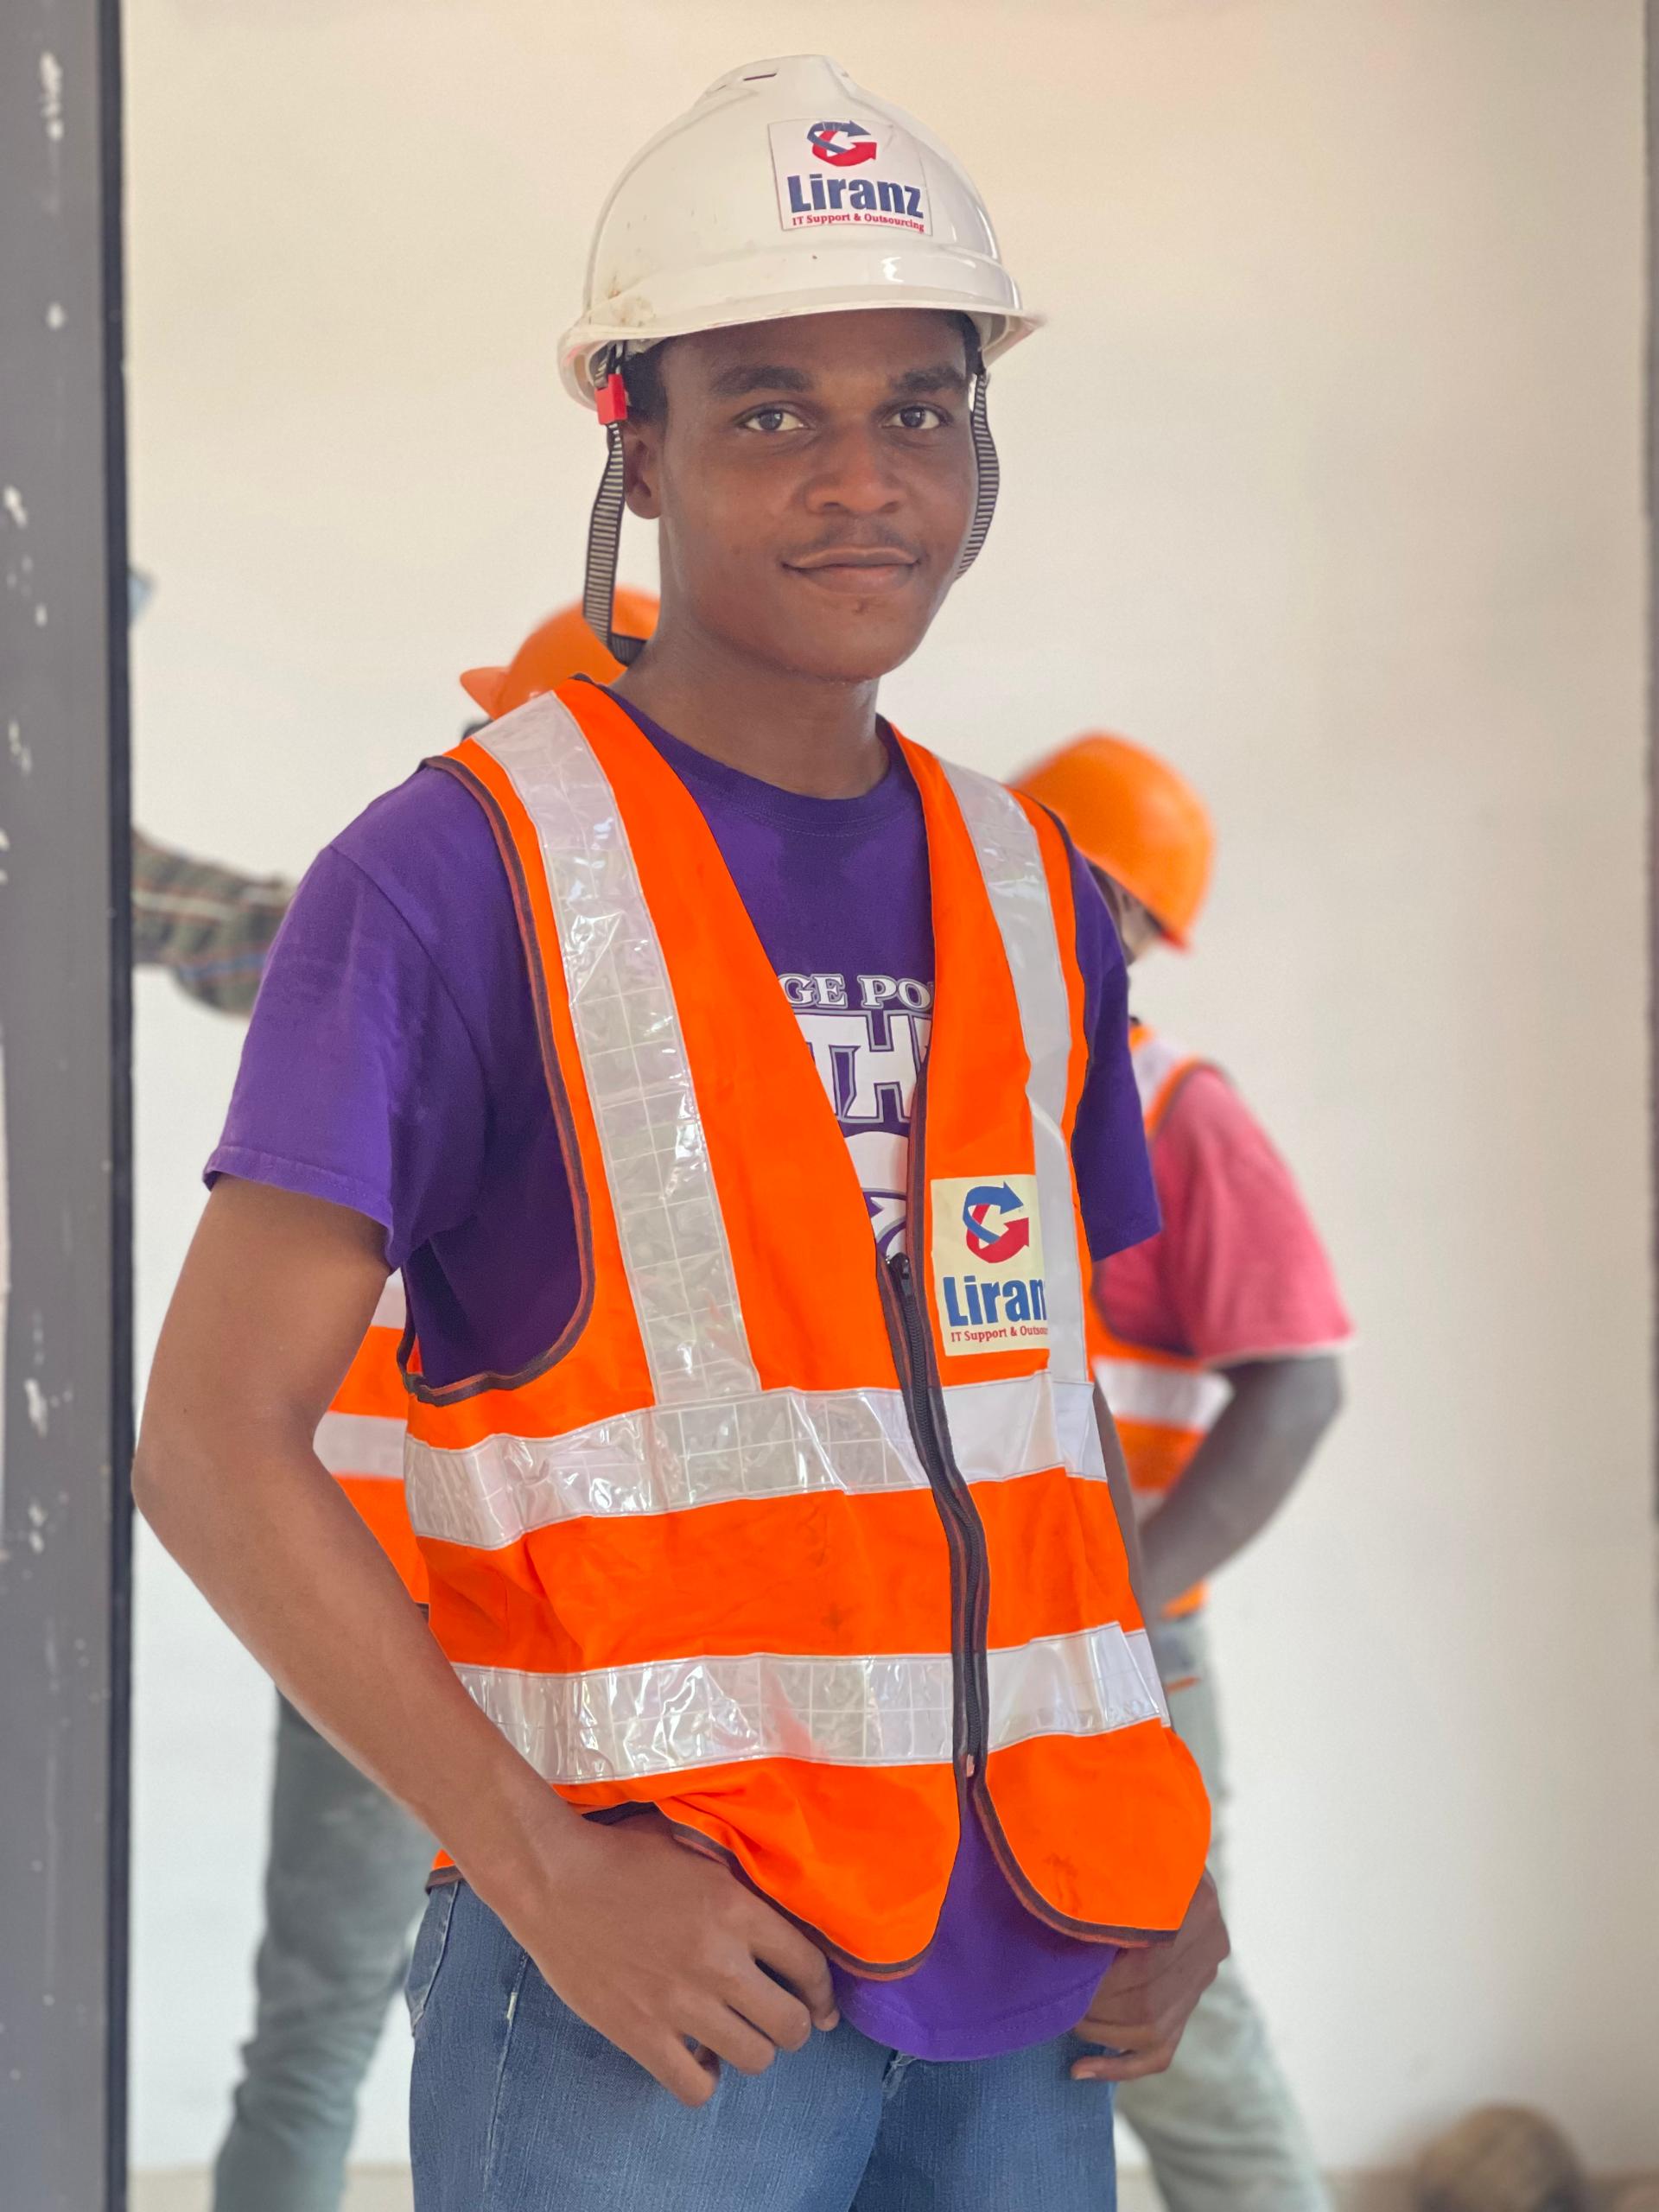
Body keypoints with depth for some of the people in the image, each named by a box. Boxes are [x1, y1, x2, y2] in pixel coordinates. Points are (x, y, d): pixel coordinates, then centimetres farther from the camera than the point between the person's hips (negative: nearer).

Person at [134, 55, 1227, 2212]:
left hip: (1020, 1974, 5)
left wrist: (1164, 1850, 8)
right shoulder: (458, 877, -6)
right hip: (666, 1963, -5)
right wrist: (545, 1875, -15)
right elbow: (217, 1443, -9)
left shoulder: (1032, 899, 12)